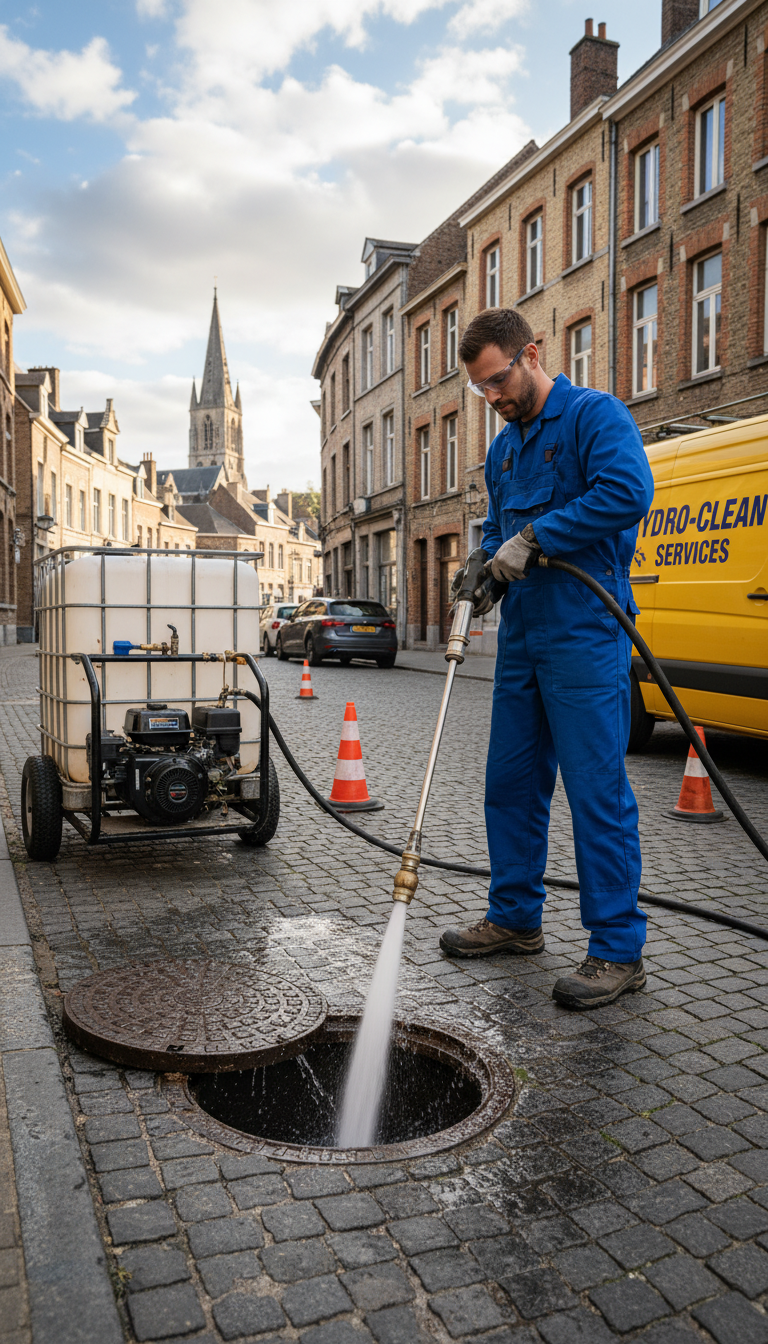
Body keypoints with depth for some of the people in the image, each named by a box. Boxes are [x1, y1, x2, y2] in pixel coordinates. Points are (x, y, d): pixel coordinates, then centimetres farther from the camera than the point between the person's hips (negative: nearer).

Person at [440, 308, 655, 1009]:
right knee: (511, 783, 12)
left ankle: (619, 950, 4)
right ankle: (516, 918, 27)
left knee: (596, 788, -6)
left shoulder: (594, 414, -5)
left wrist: (533, 538, -19)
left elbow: (629, 491, -22)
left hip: (585, 636, -8)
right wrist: (487, 567, 5)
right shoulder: (504, 448, 20)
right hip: (521, 636, 9)